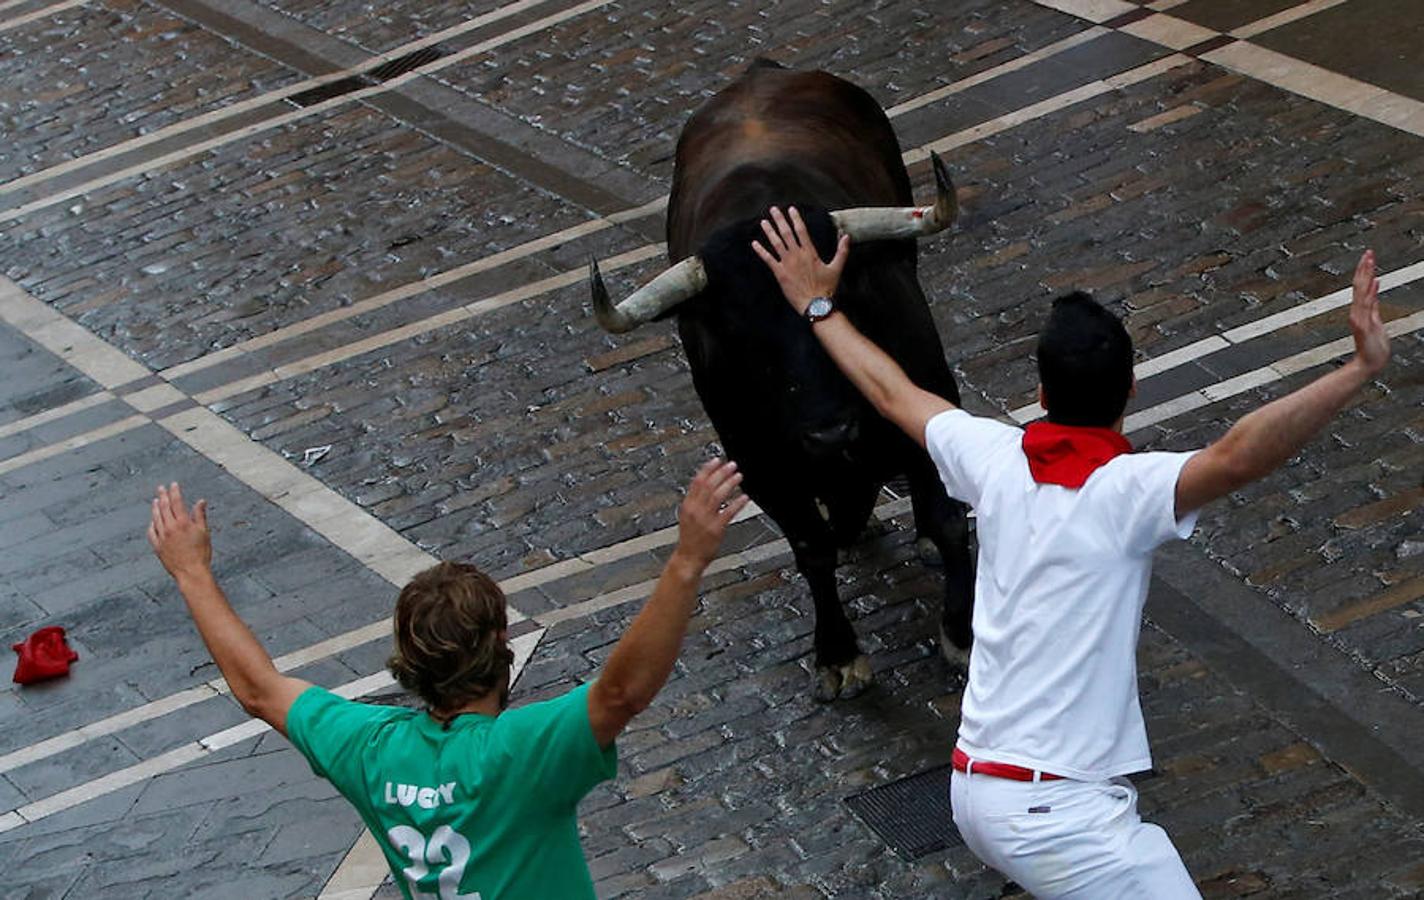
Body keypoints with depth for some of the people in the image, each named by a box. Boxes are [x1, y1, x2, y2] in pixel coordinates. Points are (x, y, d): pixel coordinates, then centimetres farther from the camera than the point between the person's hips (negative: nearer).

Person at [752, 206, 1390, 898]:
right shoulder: (1125, 492, -19)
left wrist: (818, 306, 30)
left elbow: (892, 393, 15)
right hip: (1061, 815, -8)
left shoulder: (997, 460, -1)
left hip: (975, 791, 8)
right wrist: (1360, 369, -40)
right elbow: (1238, 457, -36)